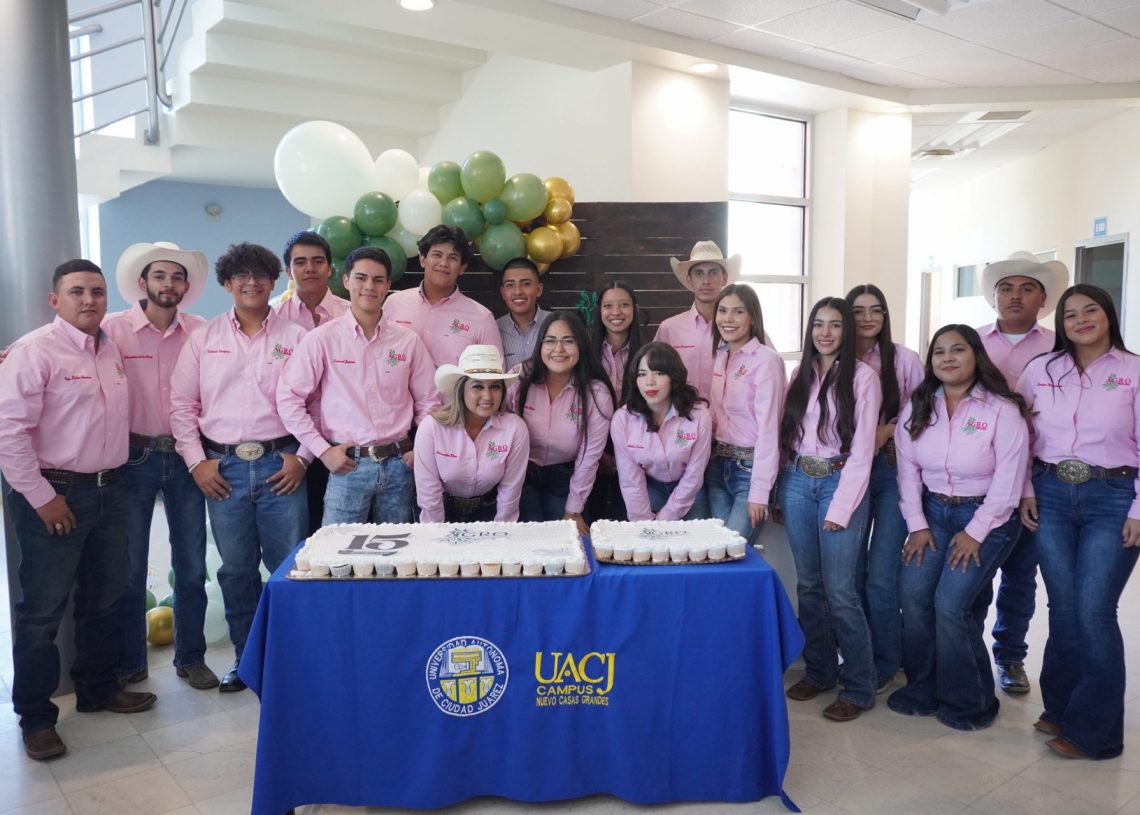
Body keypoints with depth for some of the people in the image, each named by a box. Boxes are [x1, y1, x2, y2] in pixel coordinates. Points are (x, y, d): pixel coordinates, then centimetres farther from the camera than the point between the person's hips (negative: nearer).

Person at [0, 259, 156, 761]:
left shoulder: (112, 349, 9)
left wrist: (112, 476, 9)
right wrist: (42, 497, -16)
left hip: (108, 490, 7)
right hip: (54, 495, -7)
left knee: (104, 599, 17)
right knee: (42, 610, 4)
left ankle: (98, 688, 34)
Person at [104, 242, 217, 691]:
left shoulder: (200, 331, 2)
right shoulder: (114, 329, -3)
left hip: (186, 457, 2)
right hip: (134, 457, -2)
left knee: (192, 564, 9)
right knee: (130, 565, 8)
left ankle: (191, 657, 24)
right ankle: (129, 664, 24)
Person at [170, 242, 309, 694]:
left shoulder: (295, 336, 4)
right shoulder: (203, 338, 8)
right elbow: (182, 404, 7)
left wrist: (303, 456, -4)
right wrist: (196, 461, 0)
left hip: (280, 463, -1)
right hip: (223, 466, 2)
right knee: (236, 568, 10)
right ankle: (245, 657, 25)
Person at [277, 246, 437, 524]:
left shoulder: (408, 341, 5)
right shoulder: (322, 339, -2)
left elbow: (427, 402, 11)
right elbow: (288, 398, -2)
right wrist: (322, 449, -5)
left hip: (399, 464, 3)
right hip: (347, 465, -2)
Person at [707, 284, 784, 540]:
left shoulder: (766, 360, -13)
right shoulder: (719, 356, 8)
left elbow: (768, 427, -16)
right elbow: (716, 415, 11)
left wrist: (760, 492, -18)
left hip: (751, 467, -6)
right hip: (717, 464, 6)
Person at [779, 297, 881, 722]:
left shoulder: (862, 376, -5)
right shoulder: (800, 374, 12)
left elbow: (862, 449, -9)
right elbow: (786, 434, 11)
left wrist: (840, 508, -13)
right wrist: (784, 489, 5)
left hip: (839, 482, -5)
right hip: (797, 481, 5)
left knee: (839, 591, -6)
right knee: (808, 585, 10)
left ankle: (858, 688, 9)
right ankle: (818, 670, 25)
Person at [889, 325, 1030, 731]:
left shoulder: (1002, 410, -13)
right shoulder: (917, 409, 2)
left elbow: (1008, 480, -13)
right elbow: (908, 469, 3)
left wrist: (975, 533, -13)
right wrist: (917, 525, -2)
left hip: (986, 517, -5)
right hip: (933, 513, 5)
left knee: (952, 603, -13)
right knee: (912, 594, -8)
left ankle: (967, 702, 9)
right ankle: (922, 689, 12)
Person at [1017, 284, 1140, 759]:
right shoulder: (1041, 370, 5)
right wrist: (1024, 490, 3)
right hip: (1051, 494, 3)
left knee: (1093, 613, -3)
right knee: (1063, 608, 9)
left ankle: (1093, 730, 12)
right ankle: (1061, 708, 25)